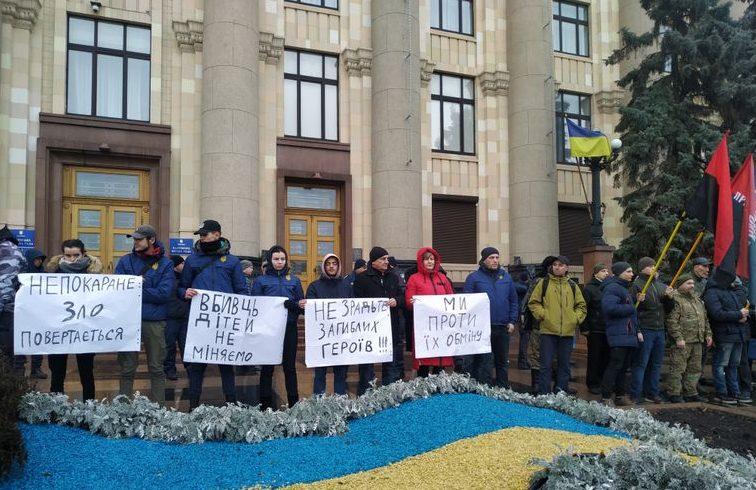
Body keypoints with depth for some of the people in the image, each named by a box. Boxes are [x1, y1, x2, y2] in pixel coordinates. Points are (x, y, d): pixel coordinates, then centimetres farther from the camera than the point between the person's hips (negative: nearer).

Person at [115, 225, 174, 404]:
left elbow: (164, 293, -12)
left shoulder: (165, 264, 0)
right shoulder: (125, 261, 7)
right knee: (127, 369, 9)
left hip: (155, 323, -1)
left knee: (156, 369, 8)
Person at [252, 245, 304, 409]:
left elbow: (301, 305, 9)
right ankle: (266, 405, 13)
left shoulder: (294, 280, 11)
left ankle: (294, 404, 13)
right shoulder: (261, 281, 5)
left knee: (290, 367, 6)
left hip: (289, 329, 1)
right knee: (267, 368, 5)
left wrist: (300, 305, -13)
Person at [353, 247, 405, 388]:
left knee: (392, 365, 11)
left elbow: (403, 297, 15)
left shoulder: (393, 277, 15)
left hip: (392, 329, 5)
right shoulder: (362, 278, -2)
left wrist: (396, 301, -6)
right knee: (367, 365, 3)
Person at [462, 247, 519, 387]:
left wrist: (512, 321, 4)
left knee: (502, 361, 15)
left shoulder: (506, 277, 11)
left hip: (503, 328, 4)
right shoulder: (474, 277, -2)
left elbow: (514, 301, 13)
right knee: (484, 362, 0)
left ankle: (504, 389, 26)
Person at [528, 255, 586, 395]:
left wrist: (576, 318, 4)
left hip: (568, 332, 3)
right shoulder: (544, 283, 3)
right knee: (546, 364, -1)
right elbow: (533, 302, 4)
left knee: (564, 364, 10)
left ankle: (562, 392, 20)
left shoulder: (572, 285, 11)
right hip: (548, 331, -3)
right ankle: (544, 394, 5)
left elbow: (581, 305, 19)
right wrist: (542, 314, -8)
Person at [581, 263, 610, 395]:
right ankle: (593, 384, 11)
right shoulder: (589, 288, -3)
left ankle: (603, 383, 19)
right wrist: (584, 328, -11)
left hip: (608, 329, 5)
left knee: (606, 358, 8)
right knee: (594, 358, 2)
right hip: (595, 329, -5)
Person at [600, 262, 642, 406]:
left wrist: (637, 330, 14)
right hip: (619, 336, -10)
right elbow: (610, 307, -26)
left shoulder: (625, 288, 22)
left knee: (624, 366, 13)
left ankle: (620, 395, 20)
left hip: (630, 334, 10)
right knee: (615, 365, -10)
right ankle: (605, 398, -6)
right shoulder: (612, 288, -10)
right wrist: (630, 309, -13)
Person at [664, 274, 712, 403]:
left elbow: (705, 318, 26)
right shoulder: (676, 299, -10)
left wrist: (707, 334, 16)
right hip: (682, 342, -9)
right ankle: (674, 393, 2)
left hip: (697, 341, 9)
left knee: (695, 368, 13)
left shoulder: (697, 299, 19)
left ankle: (690, 392, 23)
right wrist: (678, 337, -21)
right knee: (678, 368, -5)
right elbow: (672, 321, -17)